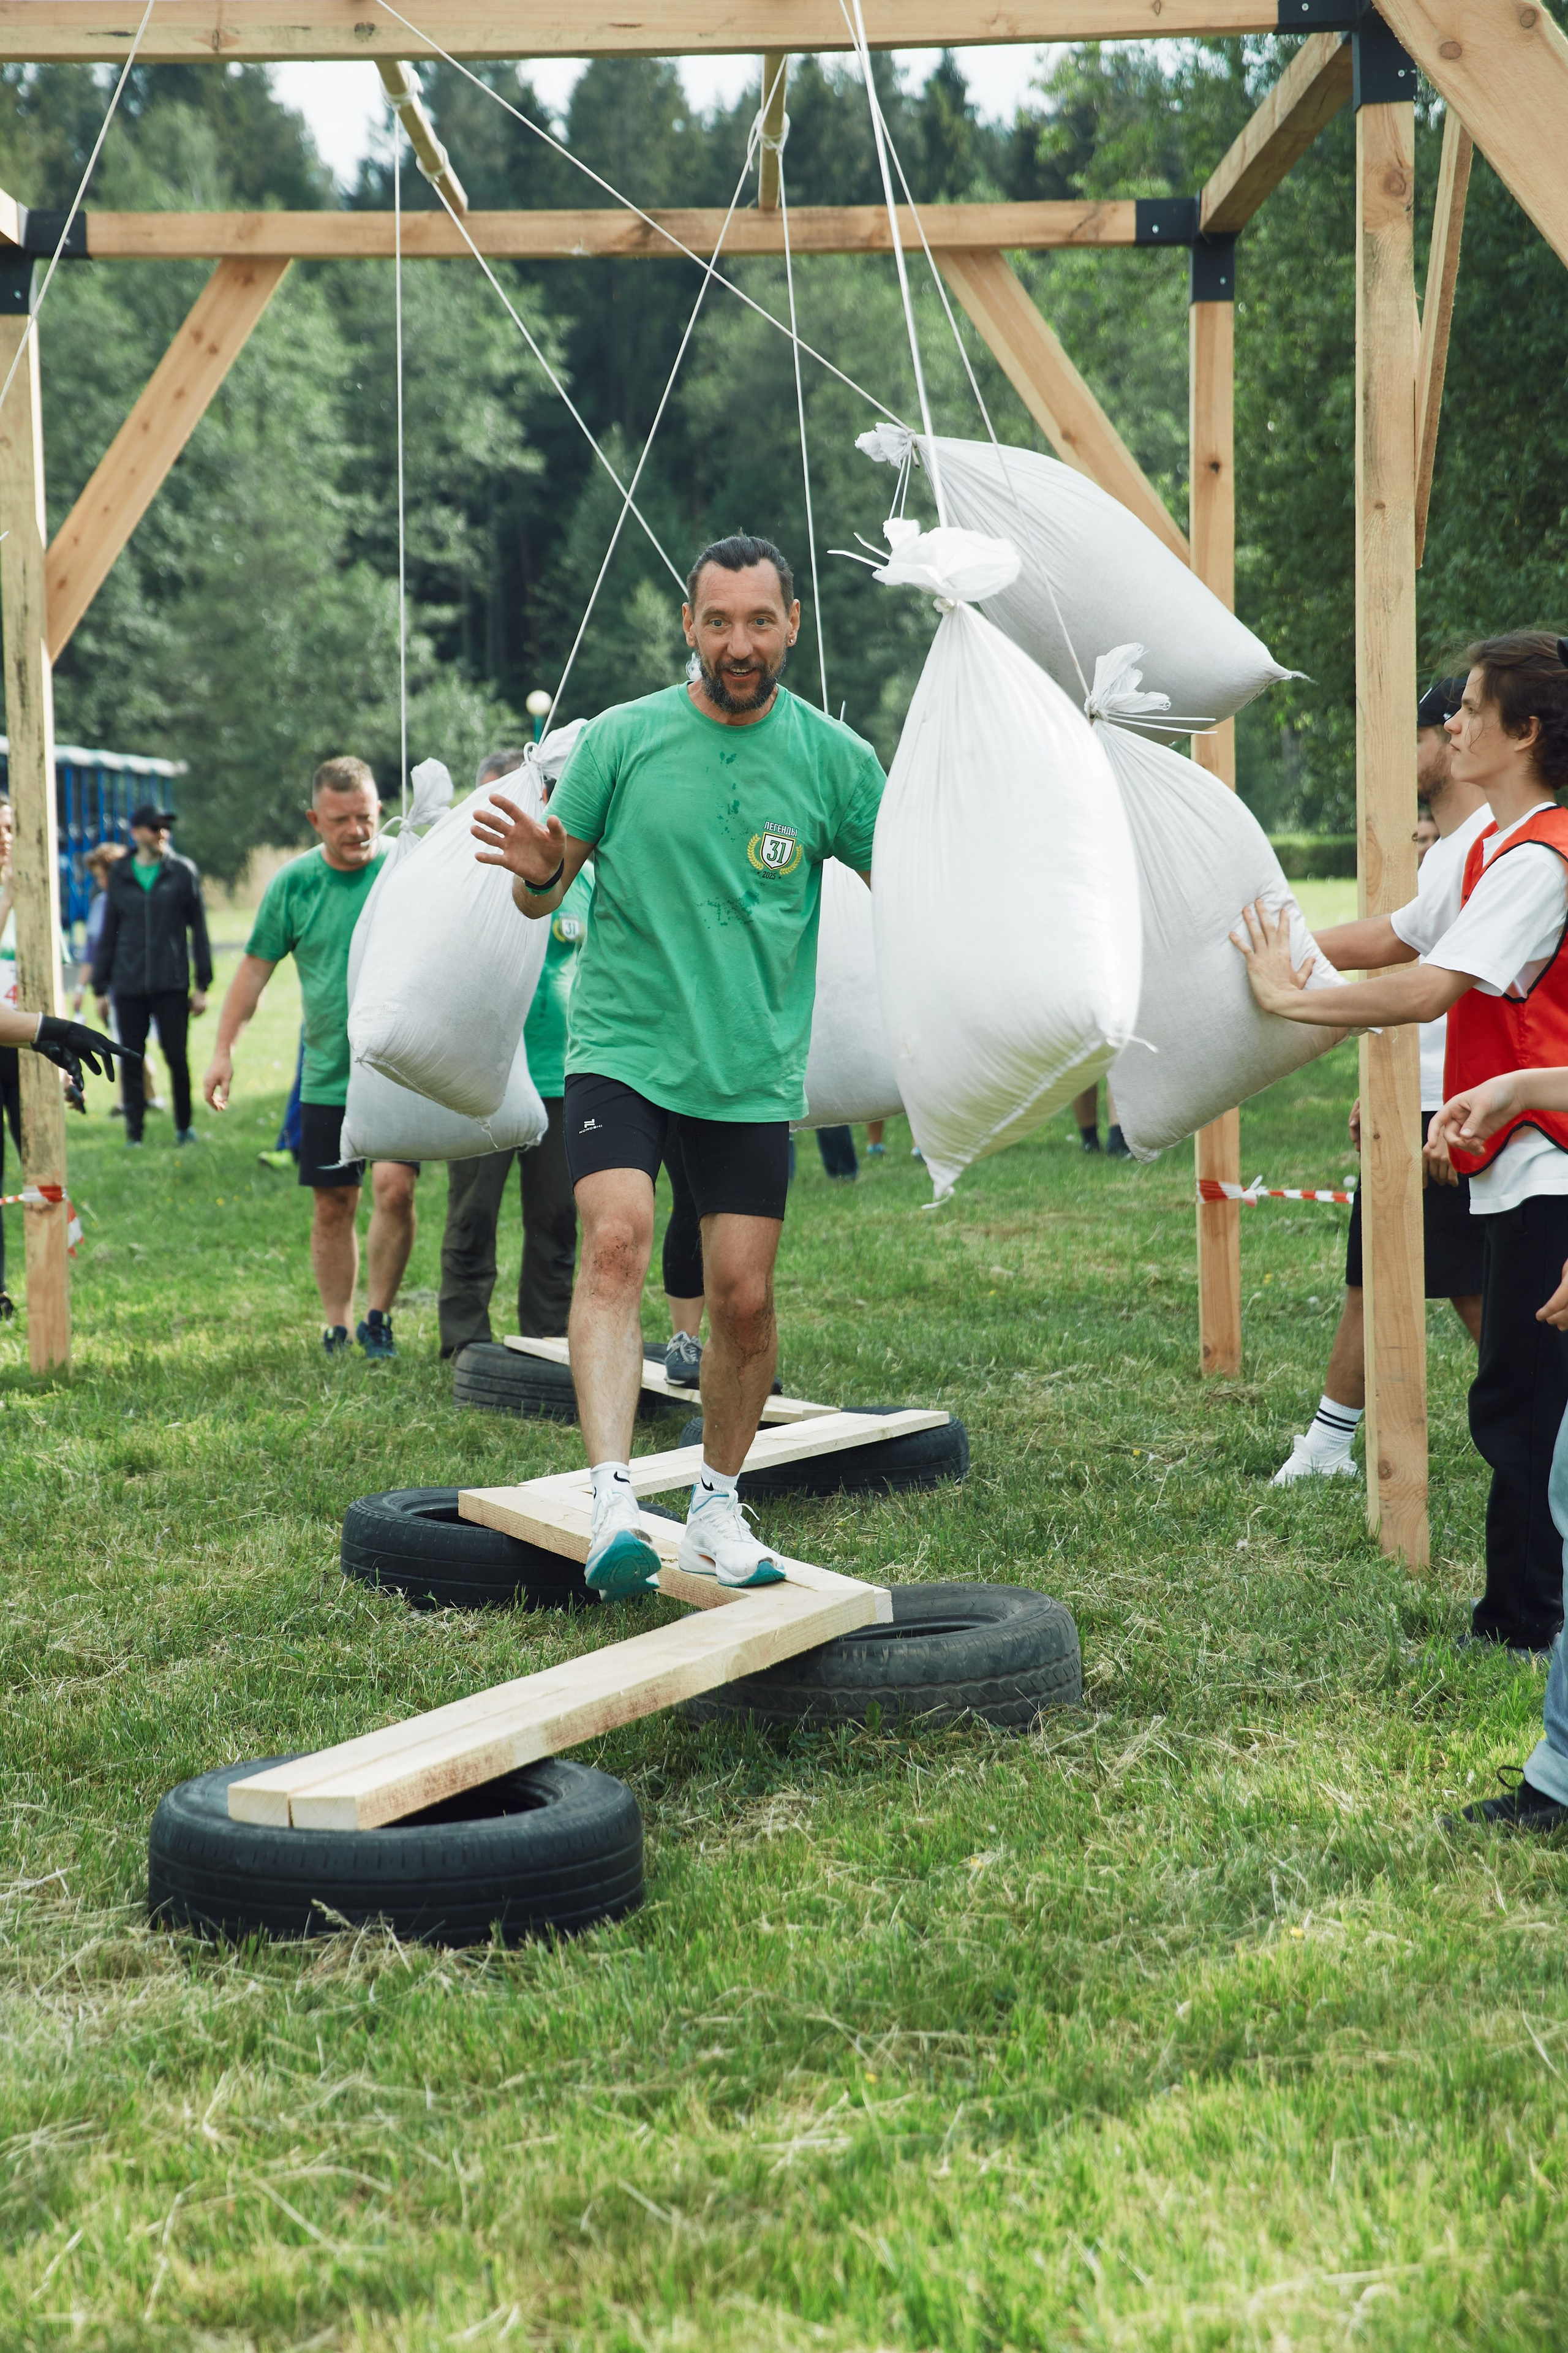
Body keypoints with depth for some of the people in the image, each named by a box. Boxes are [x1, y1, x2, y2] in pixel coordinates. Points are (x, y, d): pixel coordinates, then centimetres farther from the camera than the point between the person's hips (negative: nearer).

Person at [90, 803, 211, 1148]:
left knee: (177, 1058, -1)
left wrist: (202, 984, 1)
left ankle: (184, 1126, 15)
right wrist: (100, 986, 11)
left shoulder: (182, 873, 4)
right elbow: (108, 935, 14)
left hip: (171, 986, -2)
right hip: (128, 987, 2)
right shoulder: (119, 877, 8)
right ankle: (134, 1131, 9)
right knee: (132, 1061, 2)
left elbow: (198, 929, 5)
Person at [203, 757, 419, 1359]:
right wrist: (223, 1050, 5)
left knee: (394, 1188, -16)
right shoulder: (293, 883, 1)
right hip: (327, 1076, 2)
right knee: (333, 1207, 7)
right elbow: (256, 967, 8)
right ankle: (336, 1329, 19)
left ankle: (378, 1317, 1)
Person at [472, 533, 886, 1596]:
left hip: (754, 1071, 1)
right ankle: (615, 1502, -28)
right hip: (621, 1046, -1)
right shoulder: (622, 738, -1)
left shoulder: (834, 758, 1)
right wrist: (539, 872, -18)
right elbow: (547, 893, 6)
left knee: (745, 1298, 2)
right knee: (617, 1241, -23)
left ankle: (720, 1506, 24)